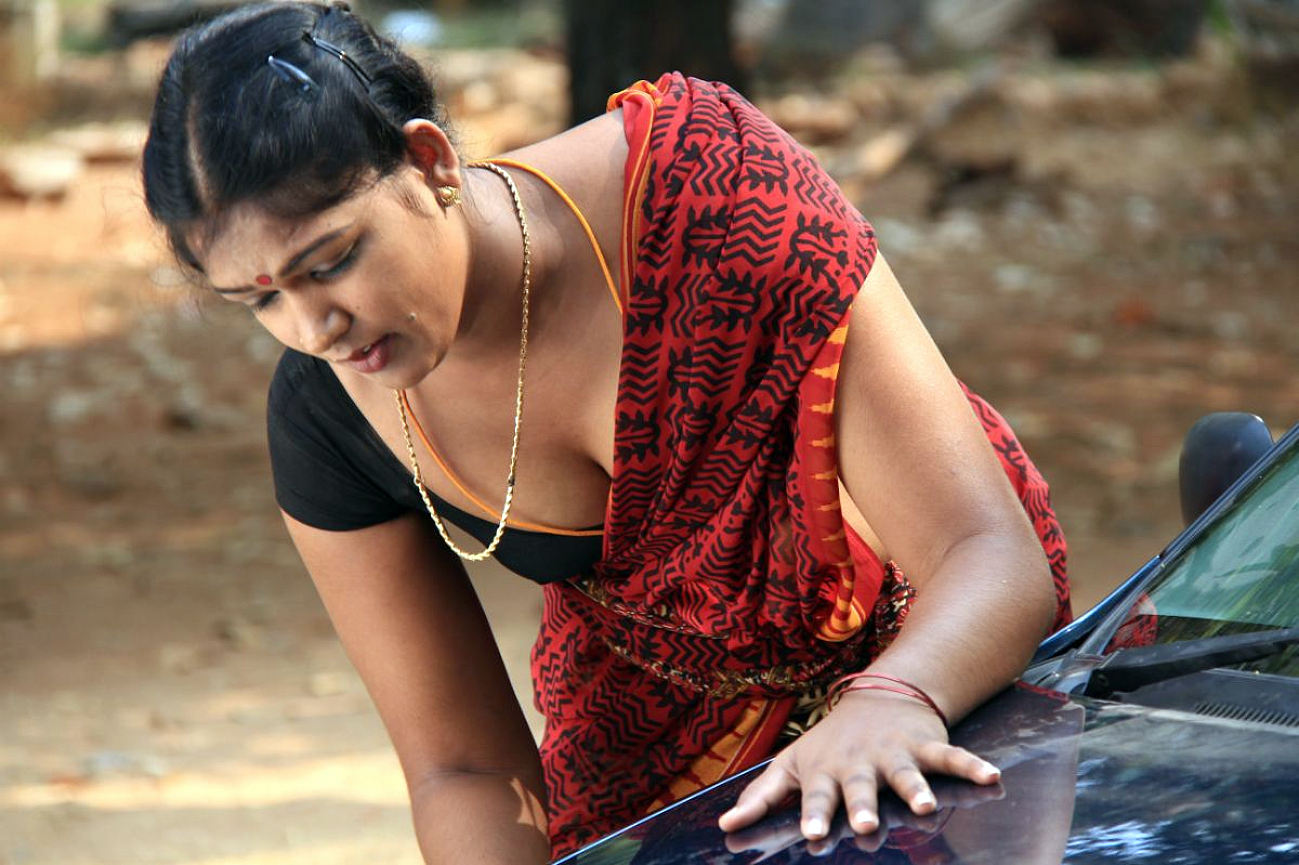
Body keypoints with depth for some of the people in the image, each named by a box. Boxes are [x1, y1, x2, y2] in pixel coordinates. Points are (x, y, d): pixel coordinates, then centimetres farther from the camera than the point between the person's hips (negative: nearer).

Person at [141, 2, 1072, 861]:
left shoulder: (709, 191, -33)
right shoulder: (327, 423, -19)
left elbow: (992, 555, -34)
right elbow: (466, 769, -12)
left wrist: (890, 702, -55)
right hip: (653, 717, 3)